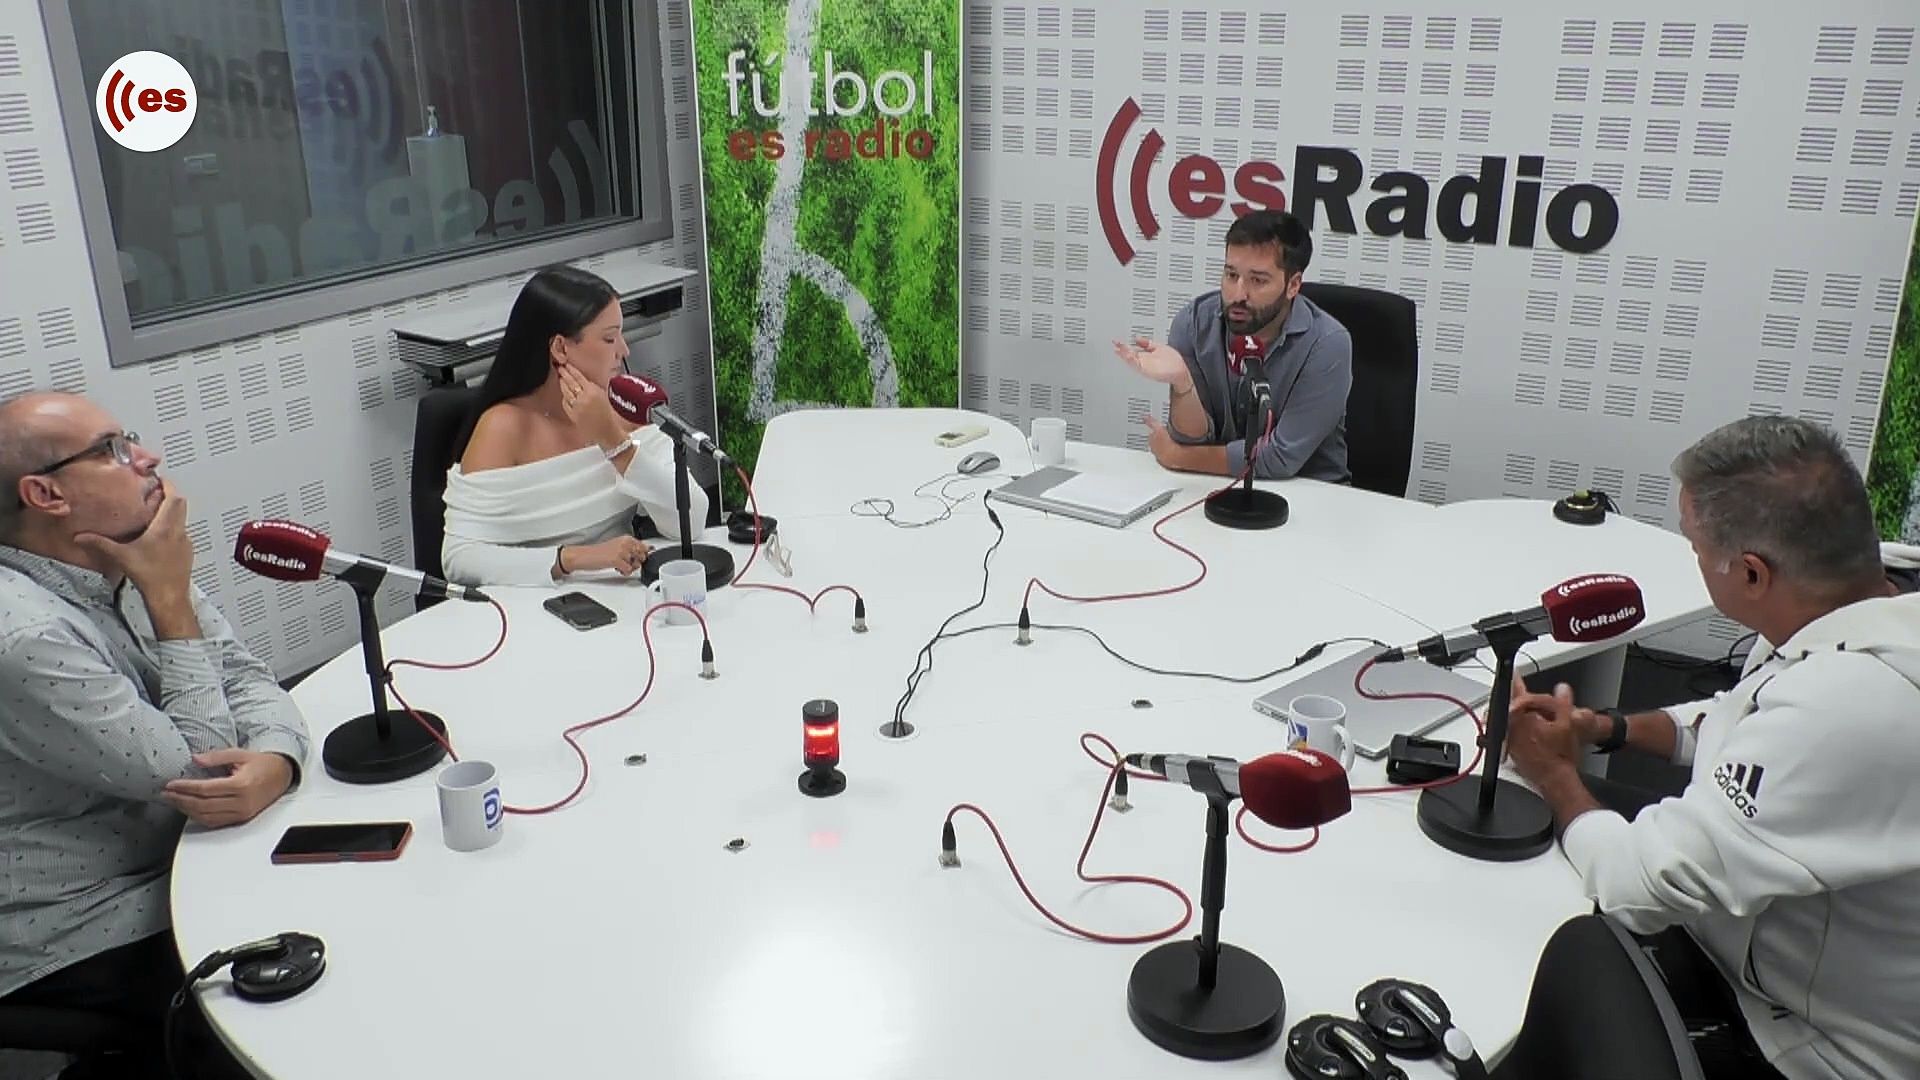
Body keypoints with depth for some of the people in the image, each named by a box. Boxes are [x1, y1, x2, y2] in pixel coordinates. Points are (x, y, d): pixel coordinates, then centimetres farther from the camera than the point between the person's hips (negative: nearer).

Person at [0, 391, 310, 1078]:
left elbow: (246, 679, -1)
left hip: (169, 863, 8)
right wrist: (172, 603, -22)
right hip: (80, 943, -8)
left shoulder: (129, 567, -1)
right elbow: (193, 771, -23)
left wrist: (274, 762, -24)